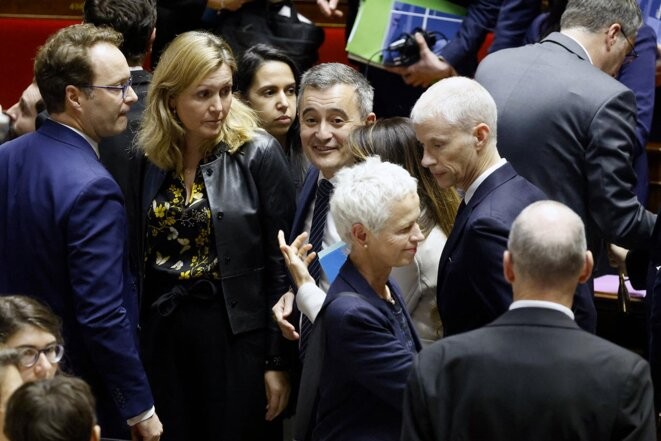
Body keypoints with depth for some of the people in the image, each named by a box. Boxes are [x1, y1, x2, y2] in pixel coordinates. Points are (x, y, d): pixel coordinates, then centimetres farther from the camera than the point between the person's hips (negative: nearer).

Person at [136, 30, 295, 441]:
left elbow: (280, 264, -7)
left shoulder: (257, 154, -8)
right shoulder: (149, 158, 3)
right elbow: (139, 260, 8)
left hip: (238, 334, -4)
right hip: (164, 334, 4)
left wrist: (278, 359, -9)